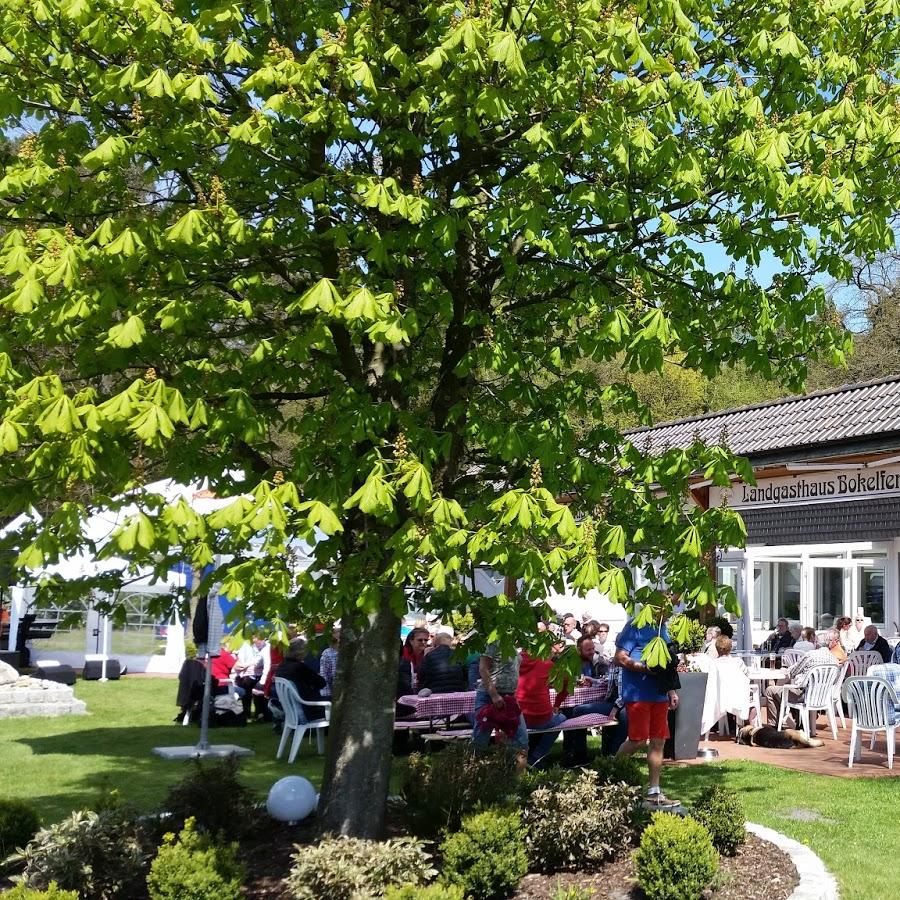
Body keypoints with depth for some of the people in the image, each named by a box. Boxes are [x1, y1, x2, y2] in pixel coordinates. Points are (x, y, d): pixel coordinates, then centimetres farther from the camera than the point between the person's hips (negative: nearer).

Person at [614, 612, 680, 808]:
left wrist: (671, 691, 19)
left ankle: (654, 792, 13)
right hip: (638, 694, -8)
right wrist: (646, 668, -23)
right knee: (638, 741, -8)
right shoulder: (636, 626, -10)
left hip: (659, 694, 8)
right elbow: (620, 658, -15)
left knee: (658, 741, 7)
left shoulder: (662, 628, 16)